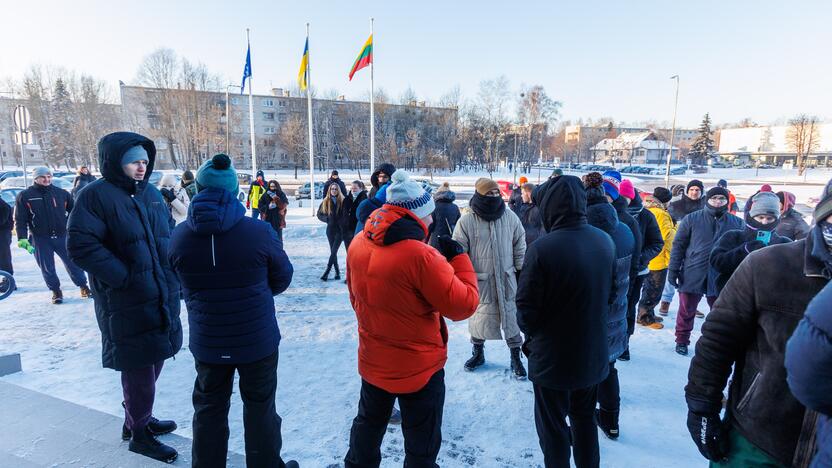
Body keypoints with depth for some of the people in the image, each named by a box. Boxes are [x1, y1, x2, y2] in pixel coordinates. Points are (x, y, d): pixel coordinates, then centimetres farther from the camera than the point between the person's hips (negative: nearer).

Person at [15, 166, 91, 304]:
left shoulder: (62, 193, 3)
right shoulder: (25, 196, -2)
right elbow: (20, 220, -3)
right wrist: (22, 238, -12)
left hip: (62, 236, 1)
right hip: (40, 239, -1)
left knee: (73, 262, 4)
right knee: (47, 268, 8)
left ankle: (83, 287, 15)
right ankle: (56, 291, 22)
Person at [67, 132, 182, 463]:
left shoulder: (151, 194, 11)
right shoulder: (96, 195, -11)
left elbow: (170, 231, 20)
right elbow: (80, 245, -17)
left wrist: (171, 269, 6)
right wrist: (124, 277, -19)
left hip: (163, 296, 7)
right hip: (126, 302, -7)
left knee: (154, 359, 19)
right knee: (139, 366, 3)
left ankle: (139, 418, 39)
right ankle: (138, 434, 22)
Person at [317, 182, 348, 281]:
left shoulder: (343, 201, -4)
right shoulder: (325, 202, 6)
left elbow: (346, 214, -4)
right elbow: (319, 214, 13)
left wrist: (342, 222, -15)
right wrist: (327, 219, -1)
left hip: (340, 229, -4)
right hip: (330, 229, 4)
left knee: (334, 251, -9)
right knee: (333, 251, 7)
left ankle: (327, 272, -7)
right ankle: (337, 272, 16)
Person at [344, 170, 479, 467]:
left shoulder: (358, 245, -7)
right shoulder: (421, 256, -29)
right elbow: (463, 306, -22)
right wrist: (459, 258, -10)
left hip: (373, 362, 6)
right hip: (420, 367, -6)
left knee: (368, 424, 29)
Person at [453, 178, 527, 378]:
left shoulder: (510, 217, 0)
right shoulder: (466, 221, -9)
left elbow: (520, 245, 10)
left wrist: (520, 269, 10)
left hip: (506, 279, 2)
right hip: (479, 281, -2)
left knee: (511, 317, 8)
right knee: (479, 317, 10)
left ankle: (515, 357, 25)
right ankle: (478, 352, 34)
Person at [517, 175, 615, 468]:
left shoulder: (543, 248, -27)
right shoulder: (605, 241, -7)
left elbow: (526, 309, -20)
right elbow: (610, 294, 6)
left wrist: (530, 333, 1)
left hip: (553, 358, -6)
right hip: (594, 354, 6)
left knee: (553, 426, 14)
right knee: (585, 418, 26)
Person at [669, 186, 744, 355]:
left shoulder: (737, 223, 5)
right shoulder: (692, 219, -1)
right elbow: (678, 245, 0)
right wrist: (673, 269, -4)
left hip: (721, 277, 2)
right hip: (692, 275, -2)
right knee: (686, 311, 8)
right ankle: (682, 341, 25)